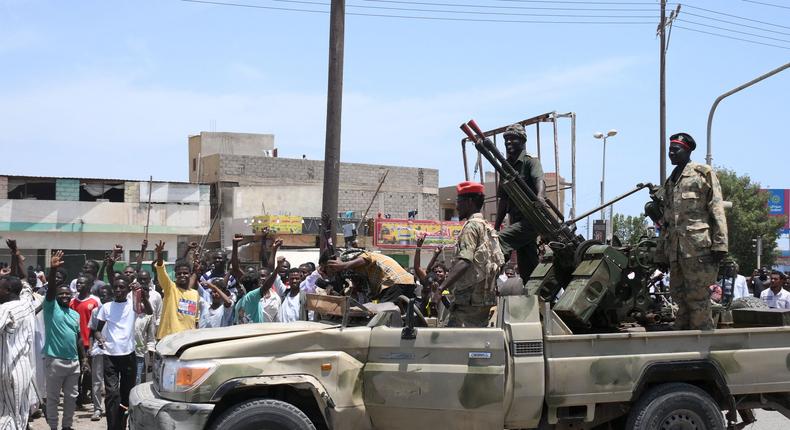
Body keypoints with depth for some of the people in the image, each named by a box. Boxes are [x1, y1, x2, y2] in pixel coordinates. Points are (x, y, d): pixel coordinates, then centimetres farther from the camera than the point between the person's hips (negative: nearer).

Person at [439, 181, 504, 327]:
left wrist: (441, 288, -32)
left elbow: (464, 262, -24)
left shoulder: (471, 226, -9)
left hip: (470, 301, -10)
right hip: (485, 299, 10)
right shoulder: (487, 227, 20)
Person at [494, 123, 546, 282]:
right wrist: (496, 226, 17)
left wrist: (540, 196, -45)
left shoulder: (531, 162, -2)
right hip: (516, 221, 8)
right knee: (526, 269, 8)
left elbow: (539, 180, -24)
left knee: (500, 240, -28)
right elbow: (504, 200, 22)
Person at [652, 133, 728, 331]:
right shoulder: (669, 182, 22)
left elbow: (717, 210, -6)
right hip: (675, 251, 7)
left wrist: (719, 245, -14)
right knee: (679, 297, 7)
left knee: (697, 298, -7)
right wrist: (661, 254, 19)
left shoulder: (703, 173, 2)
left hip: (698, 246, -7)